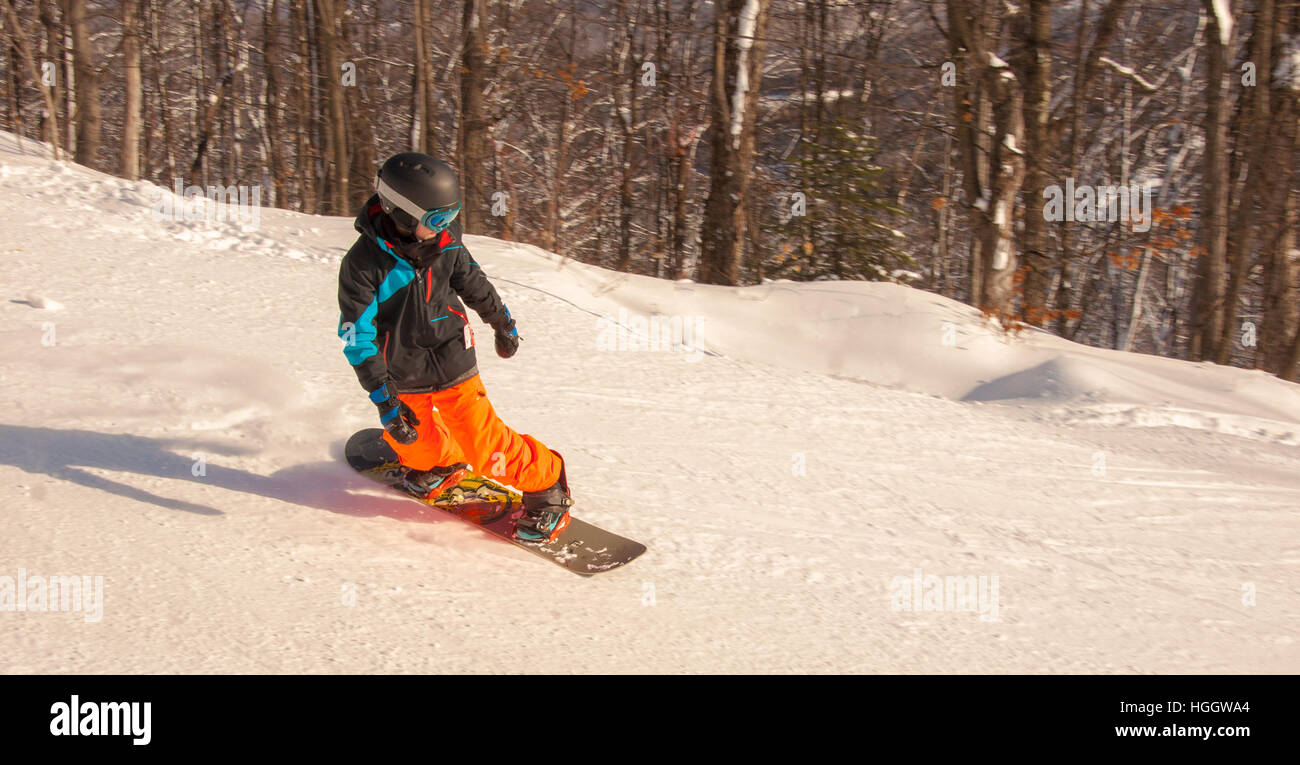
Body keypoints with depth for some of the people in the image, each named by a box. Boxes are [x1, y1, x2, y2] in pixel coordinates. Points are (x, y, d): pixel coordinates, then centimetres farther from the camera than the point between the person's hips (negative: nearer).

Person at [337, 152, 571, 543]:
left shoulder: (443, 242, -11)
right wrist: (384, 400, -24)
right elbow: (358, 338, -21)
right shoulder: (363, 265, -24)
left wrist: (502, 323, 24)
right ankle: (438, 465, 56)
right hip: (403, 380, 0)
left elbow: (473, 282, 9)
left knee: (485, 445, -5)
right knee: (415, 440, 23)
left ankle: (547, 487, 12)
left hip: (454, 365, 0)